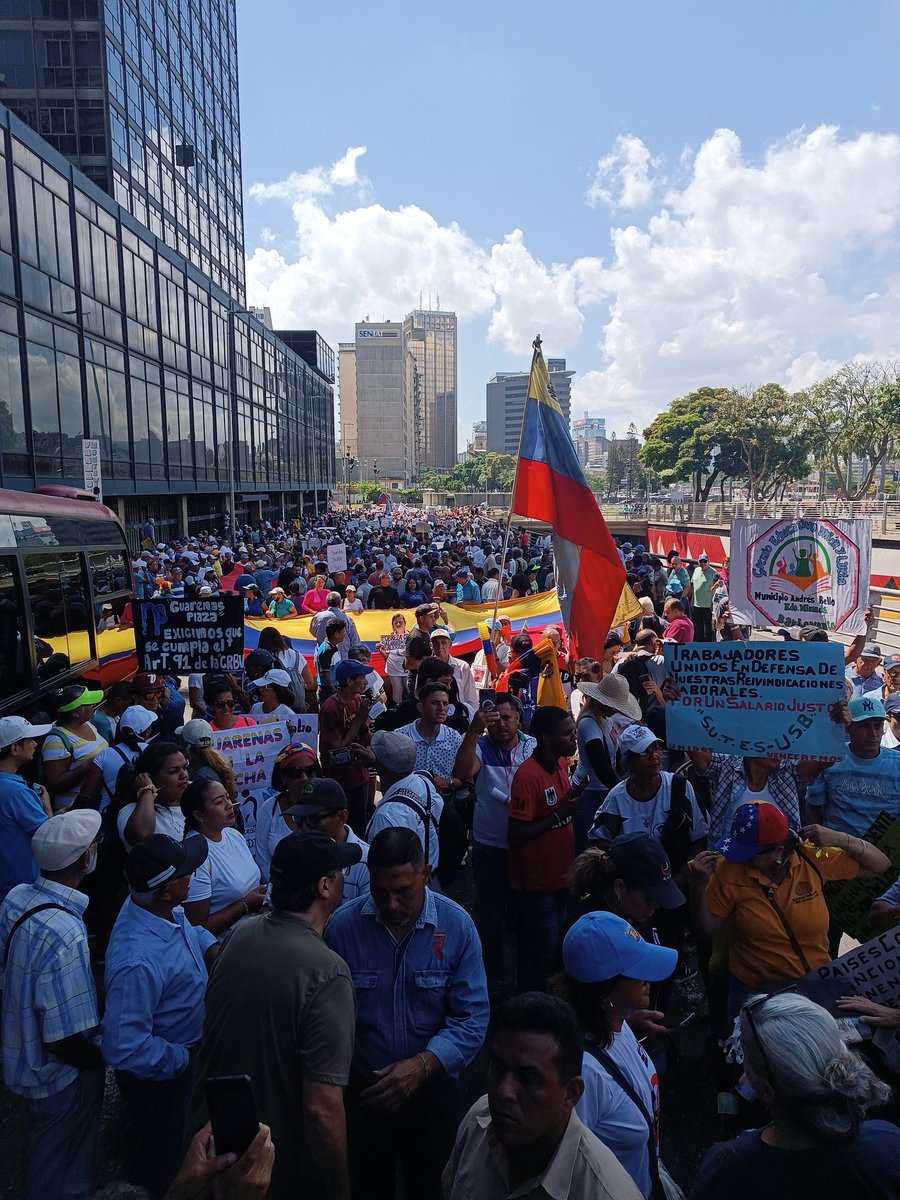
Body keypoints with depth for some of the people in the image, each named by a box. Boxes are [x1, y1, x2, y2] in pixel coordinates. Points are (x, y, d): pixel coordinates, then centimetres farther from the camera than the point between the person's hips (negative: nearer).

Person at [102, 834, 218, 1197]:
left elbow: (191, 929, 7)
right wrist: (184, 1060, -23)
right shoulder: (137, 963, -43)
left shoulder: (164, 908, -16)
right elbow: (126, 1050, -36)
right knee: (163, 1163, 21)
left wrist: (212, 949, -10)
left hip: (185, 1051, 8)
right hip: (160, 1075, -8)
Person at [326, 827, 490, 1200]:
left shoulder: (457, 926, -17)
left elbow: (472, 1018, -16)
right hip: (362, 1089, 0)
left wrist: (423, 1064, -27)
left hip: (432, 1087, 0)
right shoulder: (343, 925, -17)